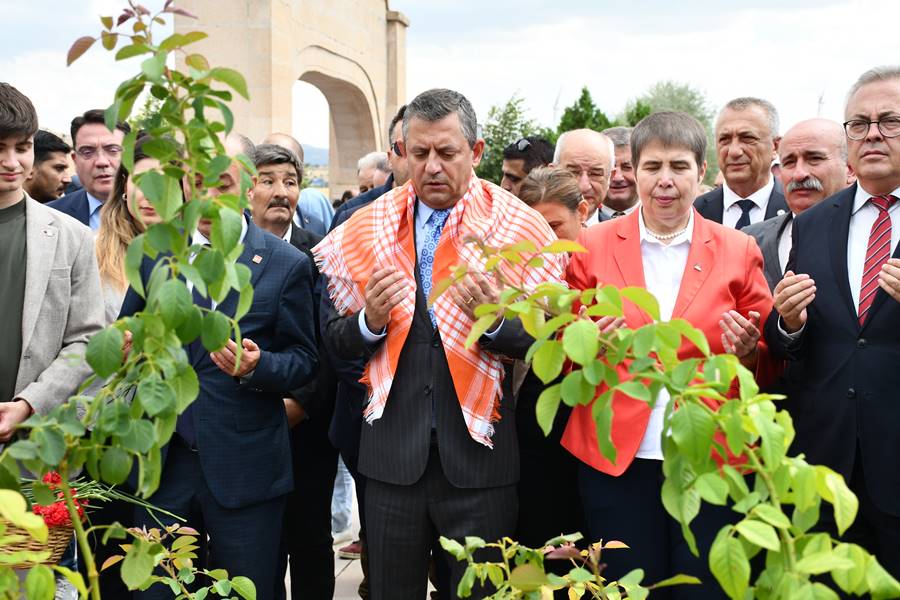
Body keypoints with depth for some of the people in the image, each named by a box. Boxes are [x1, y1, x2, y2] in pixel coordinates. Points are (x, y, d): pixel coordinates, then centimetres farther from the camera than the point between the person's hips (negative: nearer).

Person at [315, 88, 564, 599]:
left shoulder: (518, 226, -5)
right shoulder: (369, 227, 3)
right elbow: (336, 340, 5)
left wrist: (494, 319, -23)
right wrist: (371, 321, -16)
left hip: (479, 457, -2)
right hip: (393, 453, 2)